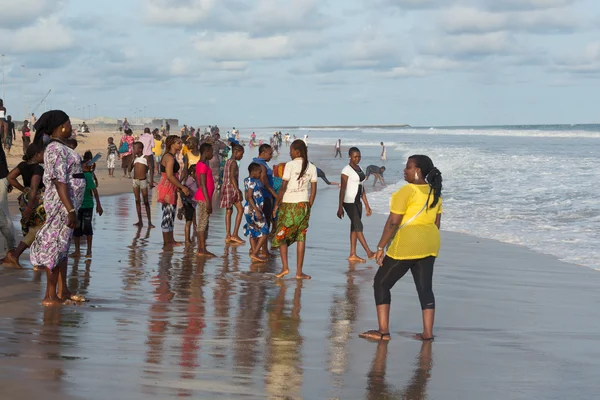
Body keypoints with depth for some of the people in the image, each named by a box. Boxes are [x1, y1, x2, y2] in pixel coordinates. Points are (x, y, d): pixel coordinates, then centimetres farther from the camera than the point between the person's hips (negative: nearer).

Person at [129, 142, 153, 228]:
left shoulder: (145, 158, -7)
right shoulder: (134, 158, 6)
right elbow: (130, 170, 1)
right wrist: (133, 159, -5)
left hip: (143, 181, -5)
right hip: (135, 181, 5)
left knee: (146, 202, -1)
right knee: (137, 201, 7)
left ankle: (149, 222, 2)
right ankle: (140, 221, 12)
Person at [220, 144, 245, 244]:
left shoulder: (228, 162, 16)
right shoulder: (233, 162, -12)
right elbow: (232, 177, -20)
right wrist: (238, 191, -22)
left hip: (226, 188, 10)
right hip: (232, 188, -10)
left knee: (229, 211, 8)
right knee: (240, 210, -7)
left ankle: (228, 236, 7)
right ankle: (235, 234, -11)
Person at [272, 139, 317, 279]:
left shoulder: (290, 165, -9)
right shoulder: (311, 167, 4)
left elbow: (283, 187, -11)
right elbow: (314, 190, 5)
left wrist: (276, 205, -3)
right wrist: (309, 207, 14)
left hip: (289, 205, -4)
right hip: (303, 205, 4)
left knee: (281, 236, 9)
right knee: (301, 237, 6)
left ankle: (285, 267, -4)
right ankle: (299, 272, 4)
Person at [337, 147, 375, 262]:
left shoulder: (360, 169, 12)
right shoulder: (347, 170, -10)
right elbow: (342, 189, -13)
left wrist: (367, 206, 16)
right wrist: (340, 207, -15)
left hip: (358, 202, 8)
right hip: (349, 202, -8)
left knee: (355, 227, 8)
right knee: (358, 226, -8)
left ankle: (353, 255, 11)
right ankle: (369, 252, -10)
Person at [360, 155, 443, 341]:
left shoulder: (406, 191, -15)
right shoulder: (435, 193, 9)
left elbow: (393, 222, -17)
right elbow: (437, 223, 14)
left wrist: (380, 247, -11)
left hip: (406, 246, -7)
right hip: (429, 246, 8)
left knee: (381, 283, 4)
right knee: (425, 287, 11)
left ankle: (383, 331, 1)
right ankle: (428, 332, 9)